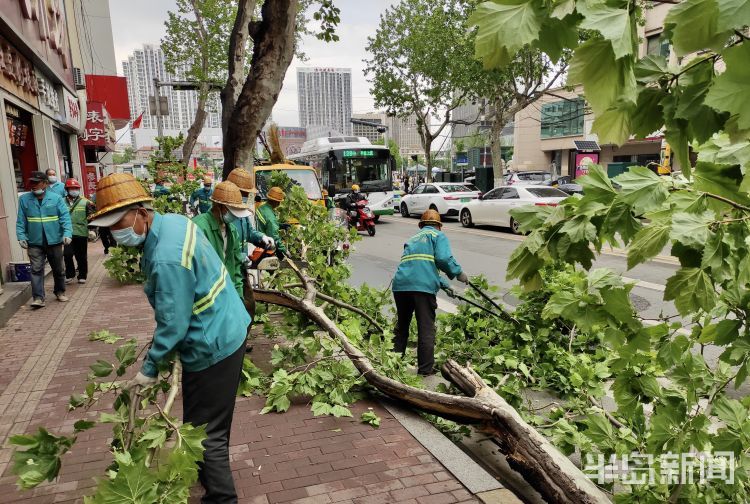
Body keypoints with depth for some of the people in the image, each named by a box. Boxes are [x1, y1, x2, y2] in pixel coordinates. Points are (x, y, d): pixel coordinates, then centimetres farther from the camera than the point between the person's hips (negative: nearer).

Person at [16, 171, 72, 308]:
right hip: (35, 242, 0)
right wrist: (21, 236, -8)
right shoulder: (24, 199, 2)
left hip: (54, 241, 0)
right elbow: (20, 221, 3)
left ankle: (60, 292, 31)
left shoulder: (56, 198, -3)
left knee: (58, 269, 13)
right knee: (36, 270, -6)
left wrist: (67, 234, -21)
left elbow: (65, 217, -8)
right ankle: (38, 298, -4)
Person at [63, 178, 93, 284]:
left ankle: (82, 276, 20)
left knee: (81, 256, 7)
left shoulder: (85, 202, 2)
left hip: (81, 233, 0)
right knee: (67, 254, -5)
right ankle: (70, 275, 13)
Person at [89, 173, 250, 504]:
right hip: (226, 329, 10)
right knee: (211, 426, 27)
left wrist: (149, 369, -8)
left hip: (211, 347, -10)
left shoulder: (166, 260, -30)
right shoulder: (173, 220, 0)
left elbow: (173, 324, -23)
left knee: (205, 433, 5)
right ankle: (210, 475, 46)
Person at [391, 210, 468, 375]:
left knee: (401, 326, 19)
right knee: (426, 329, 2)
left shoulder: (413, 239, 32)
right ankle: (425, 370, 5)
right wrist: (458, 273, 7)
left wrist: (442, 284, 37)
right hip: (423, 287, -6)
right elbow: (443, 258, -7)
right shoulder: (438, 236, 12)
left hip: (400, 285, 6)